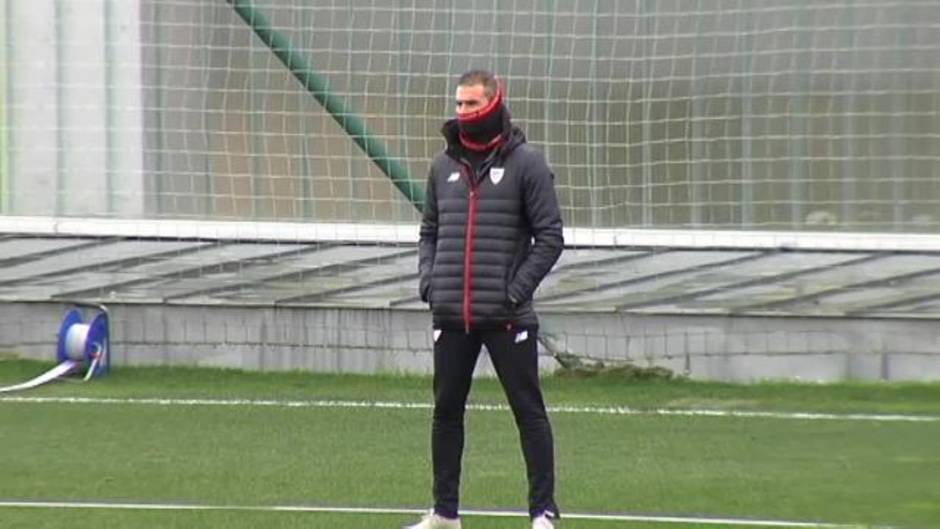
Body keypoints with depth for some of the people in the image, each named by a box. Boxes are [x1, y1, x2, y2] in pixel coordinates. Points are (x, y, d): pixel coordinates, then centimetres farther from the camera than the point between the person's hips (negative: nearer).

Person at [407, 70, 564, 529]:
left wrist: (517, 289, -13)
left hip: (506, 317, -5)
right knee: (447, 410, 9)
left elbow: (549, 237, -4)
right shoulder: (444, 166, 12)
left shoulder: (526, 164, -3)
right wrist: (428, 280, 3)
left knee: (528, 412, -2)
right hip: (450, 316, 5)